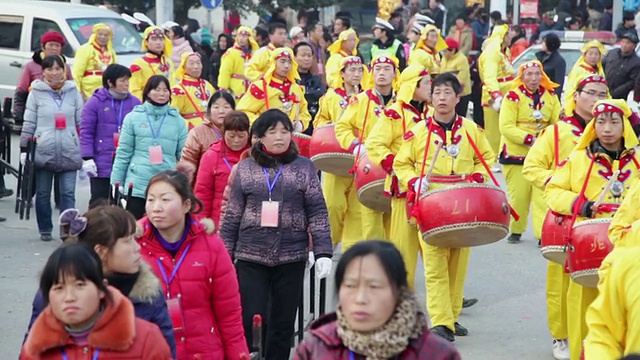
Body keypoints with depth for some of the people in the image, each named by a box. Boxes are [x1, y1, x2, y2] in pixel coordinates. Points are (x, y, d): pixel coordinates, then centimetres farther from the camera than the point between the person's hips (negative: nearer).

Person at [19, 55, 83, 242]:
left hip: (69, 153, 0)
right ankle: (45, 230, 20)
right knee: (43, 194, 9)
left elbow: (82, 122, 9)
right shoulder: (36, 93, 1)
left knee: (68, 193, -6)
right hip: (43, 151, 0)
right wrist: (24, 149, 0)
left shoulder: (73, 92, 6)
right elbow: (28, 124, 4)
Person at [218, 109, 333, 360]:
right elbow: (232, 215, 7)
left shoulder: (304, 167, 4)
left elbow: (318, 213, 1)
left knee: (283, 322, 7)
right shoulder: (245, 168, 5)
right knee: (247, 319, -8)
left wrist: (323, 253, -7)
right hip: (250, 256, 0)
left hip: (291, 257, 0)